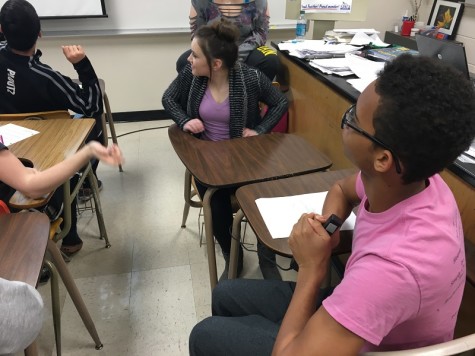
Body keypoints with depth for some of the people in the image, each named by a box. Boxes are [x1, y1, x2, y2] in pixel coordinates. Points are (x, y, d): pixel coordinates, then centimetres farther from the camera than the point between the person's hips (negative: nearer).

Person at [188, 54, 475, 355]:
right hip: (355, 313, 7)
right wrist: (328, 226, -14)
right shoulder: (416, 178, -18)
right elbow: (342, 189, 6)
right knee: (226, 296, 16)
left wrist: (312, 268, -27)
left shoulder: (392, 266, -45)